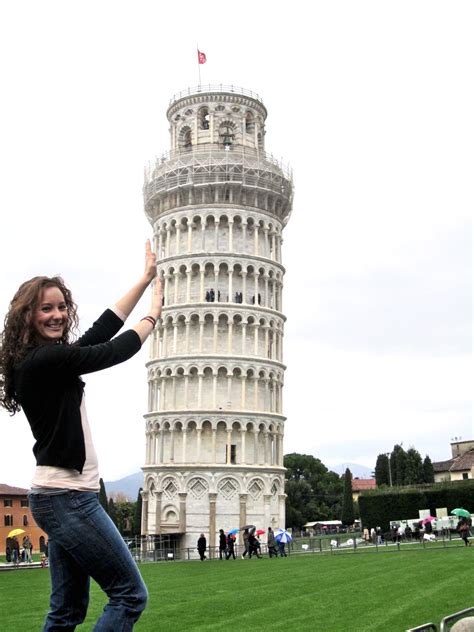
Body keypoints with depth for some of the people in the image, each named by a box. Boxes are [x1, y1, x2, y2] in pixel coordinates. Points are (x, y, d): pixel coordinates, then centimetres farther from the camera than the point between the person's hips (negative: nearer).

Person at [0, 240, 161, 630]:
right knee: (131, 595, -4)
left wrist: (146, 279, 19)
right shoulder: (43, 360, -15)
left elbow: (103, 329, 16)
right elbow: (114, 352, -10)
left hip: (63, 498, 10)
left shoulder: (51, 358, 13)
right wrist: (153, 317, 8)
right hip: (68, 498, -10)